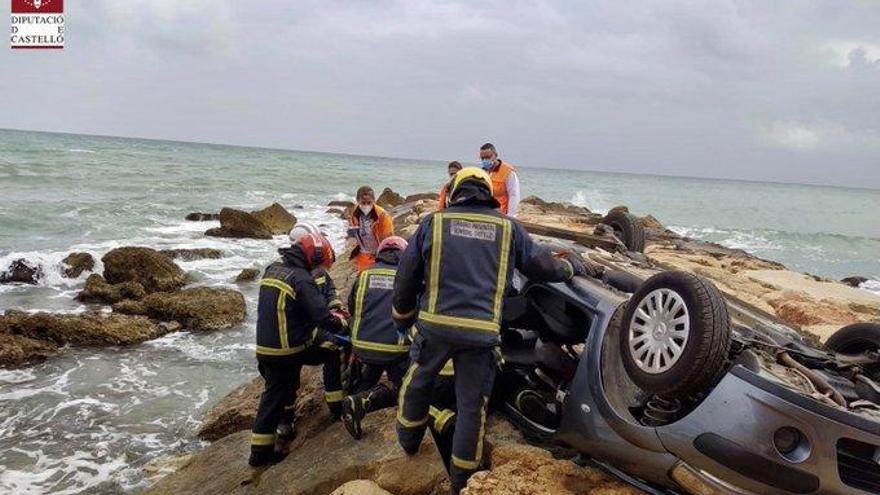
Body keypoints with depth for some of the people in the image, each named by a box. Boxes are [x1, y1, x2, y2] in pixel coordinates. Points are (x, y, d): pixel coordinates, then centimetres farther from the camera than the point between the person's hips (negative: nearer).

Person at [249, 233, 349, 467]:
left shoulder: (271, 270, 7)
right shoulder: (300, 278, -18)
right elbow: (321, 316, -22)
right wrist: (341, 325, 0)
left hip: (265, 348, 7)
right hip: (291, 349, -7)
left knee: (273, 394, 16)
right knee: (332, 351, 15)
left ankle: (260, 450, 19)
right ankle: (337, 403, 22)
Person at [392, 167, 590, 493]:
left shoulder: (433, 222, 5)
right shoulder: (508, 227, 7)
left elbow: (406, 274, 8)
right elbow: (542, 265, 16)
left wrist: (403, 317, 21)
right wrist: (572, 266, 36)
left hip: (435, 324, 0)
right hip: (481, 332, 0)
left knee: (417, 381, 25)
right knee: (472, 404, 12)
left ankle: (408, 441, 43)